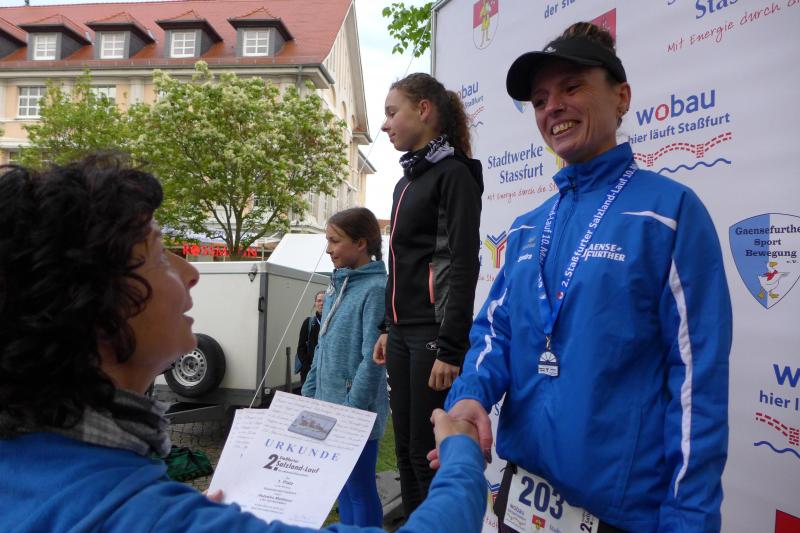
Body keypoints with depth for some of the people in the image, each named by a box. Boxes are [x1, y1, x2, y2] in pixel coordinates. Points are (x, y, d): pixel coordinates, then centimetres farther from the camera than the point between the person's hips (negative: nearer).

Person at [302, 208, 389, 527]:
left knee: (360, 489, 5)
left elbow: (373, 359, -20)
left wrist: (353, 410, -20)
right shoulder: (337, 285, 9)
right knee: (342, 486, 20)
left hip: (356, 411, -8)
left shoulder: (375, 289, -16)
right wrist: (309, 393, 14)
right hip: (329, 406, 8)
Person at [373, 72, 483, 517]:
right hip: (404, 334, 9)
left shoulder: (453, 174, -8)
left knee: (429, 454, -2)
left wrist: (449, 348, -20)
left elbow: (463, 266, -15)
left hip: (434, 335, -8)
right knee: (407, 450, 14)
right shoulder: (408, 180, 18)